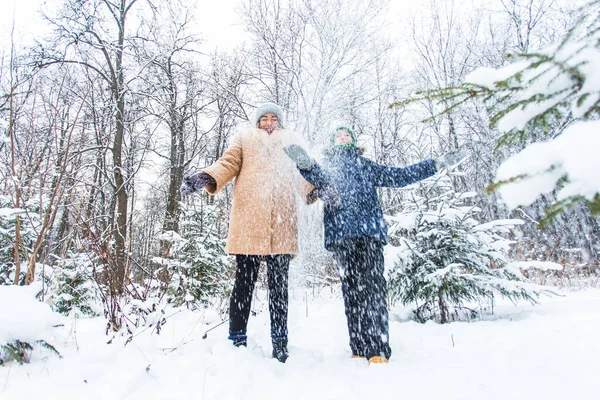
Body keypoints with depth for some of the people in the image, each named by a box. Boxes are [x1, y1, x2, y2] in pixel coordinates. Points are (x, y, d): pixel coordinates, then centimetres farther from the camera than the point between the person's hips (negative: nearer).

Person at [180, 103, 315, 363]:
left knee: (278, 283, 2)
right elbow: (229, 163, 10)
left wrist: (313, 190, -2)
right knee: (244, 281, -2)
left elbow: (300, 172, 19)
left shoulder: (289, 142, 29)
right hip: (249, 219, -1)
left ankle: (280, 341, 10)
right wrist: (205, 178, -10)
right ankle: (237, 340, 7)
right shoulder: (245, 139, 24)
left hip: (281, 223, 2)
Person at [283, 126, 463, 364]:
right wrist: (306, 165, -25)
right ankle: (359, 349, -2)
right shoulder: (326, 166, 22)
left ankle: (378, 351, -14)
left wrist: (436, 164, 23)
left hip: (369, 230, 0)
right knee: (351, 289, -5)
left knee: (372, 286, -12)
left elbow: (399, 176, 26)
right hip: (340, 232, 0)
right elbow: (318, 179, -1)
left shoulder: (367, 166, 27)